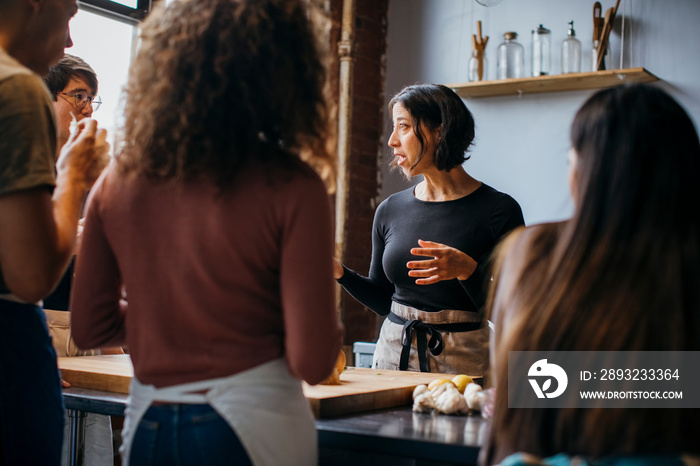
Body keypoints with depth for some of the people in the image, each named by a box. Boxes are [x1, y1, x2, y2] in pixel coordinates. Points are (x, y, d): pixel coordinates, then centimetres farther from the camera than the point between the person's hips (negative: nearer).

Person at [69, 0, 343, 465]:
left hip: (146, 425, 4)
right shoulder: (291, 188, -15)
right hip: (251, 426, -3)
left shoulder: (120, 178, -2)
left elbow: (90, 327, 5)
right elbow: (312, 361, -14)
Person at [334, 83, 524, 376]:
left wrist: (466, 270, -25)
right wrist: (340, 273, -1)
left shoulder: (499, 209, -8)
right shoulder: (390, 211, 5)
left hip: (464, 361, -3)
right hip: (393, 352, 4)